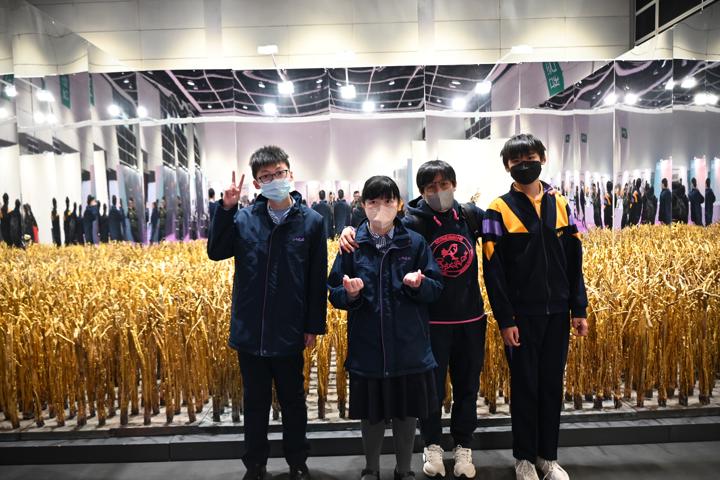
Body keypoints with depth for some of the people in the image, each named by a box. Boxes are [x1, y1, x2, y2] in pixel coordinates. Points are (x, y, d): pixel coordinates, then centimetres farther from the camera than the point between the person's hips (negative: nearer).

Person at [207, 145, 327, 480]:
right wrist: (226, 208, -17)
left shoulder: (312, 221, -6)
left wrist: (314, 326, -2)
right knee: (254, 403, 18)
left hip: (289, 333, -1)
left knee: (293, 401, 17)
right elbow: (215, 252, -9)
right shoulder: (244, 218, -1)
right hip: (249, 331, 2)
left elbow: (318, 281, -3)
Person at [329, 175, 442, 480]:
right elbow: (334, 295, 1)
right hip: (367, 347, 0)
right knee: (371, 415, 14)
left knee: (407, 414, 14)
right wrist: (349, 293, -20)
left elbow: (437, 288, 1)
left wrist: (419, 284, -20)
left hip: (409, 347, 0)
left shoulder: (415, 242, -1)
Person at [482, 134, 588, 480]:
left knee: (552, 385, 12)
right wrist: (505, 319, -12)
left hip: (557, 312, 4)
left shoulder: (560, 205, 7)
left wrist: (579, 309, 5)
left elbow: (574, 261, 9)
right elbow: (493, 270, -9)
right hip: (521, 315, -4)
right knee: (524, 386, 7)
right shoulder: (499, 210, -6)